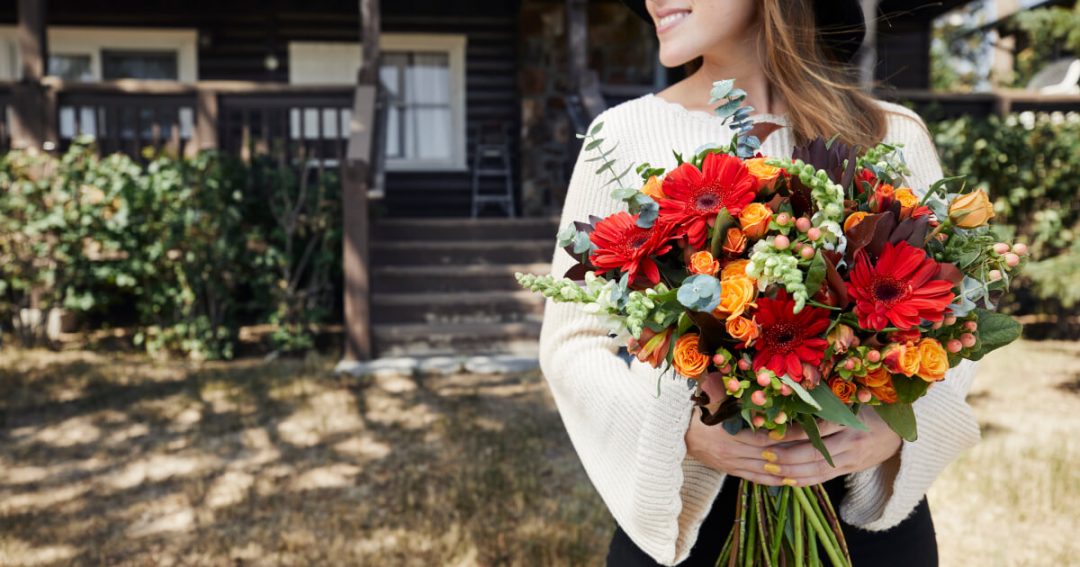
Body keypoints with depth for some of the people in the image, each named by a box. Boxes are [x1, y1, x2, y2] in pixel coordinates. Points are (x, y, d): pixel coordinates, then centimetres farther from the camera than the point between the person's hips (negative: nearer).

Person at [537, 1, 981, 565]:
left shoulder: (894, 136, -4)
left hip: (868, 509, 2)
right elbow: (572, 339, -5)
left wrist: (896, 424, -17)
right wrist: (679, 430, -21)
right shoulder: (626, 132, -6)